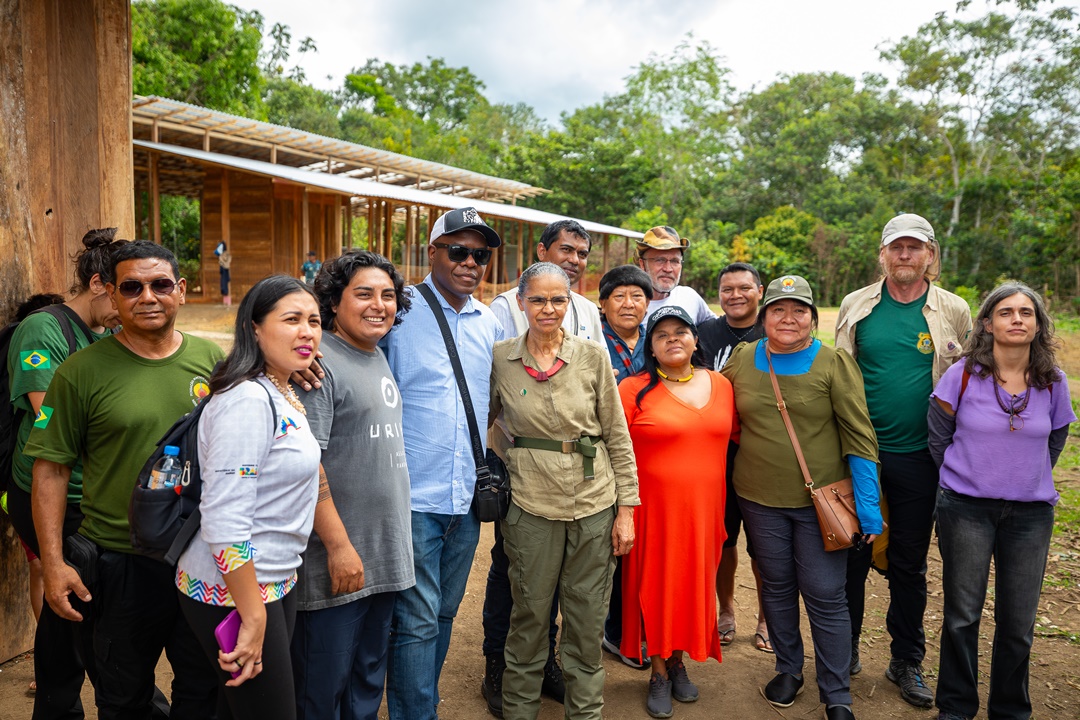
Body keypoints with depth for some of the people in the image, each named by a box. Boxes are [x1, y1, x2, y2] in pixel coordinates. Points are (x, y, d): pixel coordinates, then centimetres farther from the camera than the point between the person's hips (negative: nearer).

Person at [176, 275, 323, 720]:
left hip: (276, 582, 9)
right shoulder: (248, 400, -22)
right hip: (231, 593, -9)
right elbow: (223, 522, -26)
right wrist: (253, 620, -23)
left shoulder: (284, 394, 6)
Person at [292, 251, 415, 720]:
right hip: (337, 560, -8)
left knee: (368, 682, 22)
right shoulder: (318, 363, -15)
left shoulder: (377, 358, 12)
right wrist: (339, 545, -21)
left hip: (386, 555, 8)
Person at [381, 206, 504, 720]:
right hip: (414, 498, -5)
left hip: (468, 498, 5)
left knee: (444, 614, 18)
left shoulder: (490, 324, 8)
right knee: (417, 621, 0)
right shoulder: (398, 312, -7)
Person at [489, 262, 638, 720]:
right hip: (531, 505, 0)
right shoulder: (499, 359, -1)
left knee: (588, 622, 10)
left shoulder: (592, 357, -2)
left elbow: (617, 436, 1)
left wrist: (626, 509, -1)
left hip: (595, 504, 1)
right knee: (530, 617, 10)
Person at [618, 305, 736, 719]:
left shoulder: (721, 385, 5)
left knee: (694, 583, 13)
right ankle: (659, 673, 26)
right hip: (654, 509, -3)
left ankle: (678, 662, 35)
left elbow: (735, 434, 17)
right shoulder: (634, 389, -8)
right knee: (656, 584, 7)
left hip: (704, 509, 4)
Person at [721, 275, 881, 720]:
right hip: (760, 498, 3)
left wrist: (868, 505, -10)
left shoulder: (834, 363, -7)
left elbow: (859, 437, -8)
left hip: (821, 500, -3)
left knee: (825, 596, 3)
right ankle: (788, 670, 36)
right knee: (776, 586, 15)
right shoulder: (741, 360, 1)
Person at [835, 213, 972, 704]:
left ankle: (907, 663, 28)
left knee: (909, 564, 11)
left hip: (917, 459, 0)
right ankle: (844, 651, 27)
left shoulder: (953, 311, 3)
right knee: (851, 555, 8)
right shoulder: (856, 306, 3)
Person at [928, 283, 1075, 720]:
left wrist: (1027, 480, 15)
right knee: (962, 615, 6)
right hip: (966, 509, -2)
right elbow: (938, 438, 2)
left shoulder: (1053, 383, 0)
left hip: (1031, 514, 2)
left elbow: (1054, 441, 16)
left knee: (1018, 622, 8)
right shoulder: (963, 376, -8)